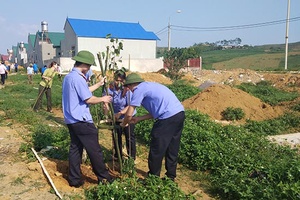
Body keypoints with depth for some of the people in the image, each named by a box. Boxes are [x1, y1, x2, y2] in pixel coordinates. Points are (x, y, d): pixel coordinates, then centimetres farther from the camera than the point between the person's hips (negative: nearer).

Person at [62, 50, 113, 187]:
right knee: (94, 150, 1)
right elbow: (88, 99, -18)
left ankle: (74, 179, 20)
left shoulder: (68, 77, 14)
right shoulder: (77, 78, -18)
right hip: (81, 120, -10)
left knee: (75, 148, 14)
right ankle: (104, 178, 11)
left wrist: (98, 84, 25)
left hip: (71, 120, 10)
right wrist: (103, 99, -2)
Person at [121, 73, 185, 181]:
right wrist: (138, 119, 27)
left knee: (156, 150, 5)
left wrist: (123, 124, 17)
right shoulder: (149, 86, 25)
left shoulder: (139, 89, -1)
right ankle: (171, 176, 30)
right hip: (180, 113, 9)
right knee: (172, 149, 18)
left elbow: (129, 114, -3)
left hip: (168, 117, -9)